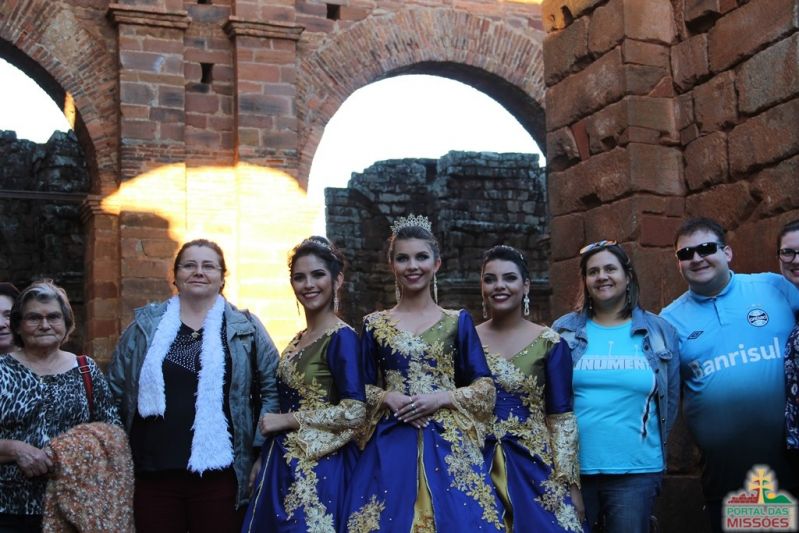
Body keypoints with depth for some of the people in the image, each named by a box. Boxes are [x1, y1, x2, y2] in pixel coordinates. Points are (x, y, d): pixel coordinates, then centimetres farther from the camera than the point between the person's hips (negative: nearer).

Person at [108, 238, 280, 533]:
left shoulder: (245, 329, 7)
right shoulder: (146, 326, 10)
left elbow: (272, 389, 6)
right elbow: (116, 389, 14)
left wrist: (259, 448, 0)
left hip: (220, 473, -1)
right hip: (152, 473, 1)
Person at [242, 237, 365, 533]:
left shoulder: (342, 338, -12)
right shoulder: (299, 340, 11)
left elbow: (354, 412, -20)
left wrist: (287, 420, -14)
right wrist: (262, 461, 10)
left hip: (320, 468, -8)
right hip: (285, 464, 8)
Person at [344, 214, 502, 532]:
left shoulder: (458, 322, 6)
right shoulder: (374, 325, 9)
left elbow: (485, 389, 3)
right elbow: (360, 388, 8)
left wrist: (441, 398, -11)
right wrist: (387, 398, -11)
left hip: (449, 445, 0)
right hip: (390, 446, 1)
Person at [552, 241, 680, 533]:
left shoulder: (660, 331, 5)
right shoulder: (563, 331, 4)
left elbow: (670, 399, 9)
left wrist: (650, 444, 7)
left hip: (637, 469, 0)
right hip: (571, 467, 1)